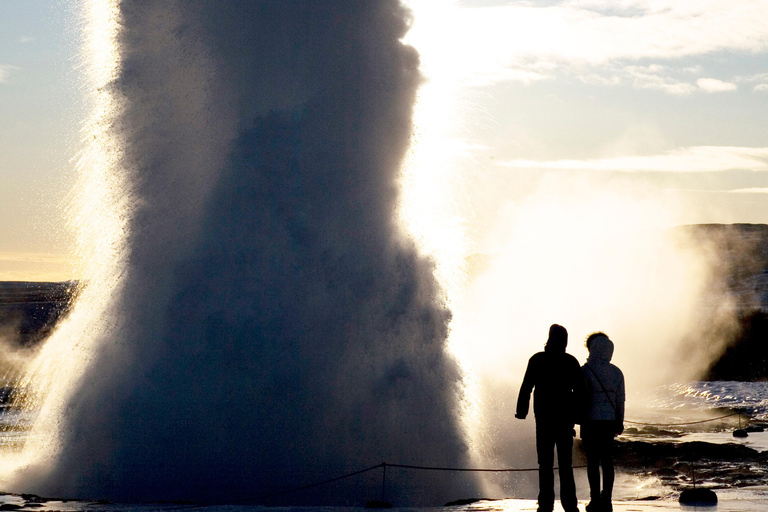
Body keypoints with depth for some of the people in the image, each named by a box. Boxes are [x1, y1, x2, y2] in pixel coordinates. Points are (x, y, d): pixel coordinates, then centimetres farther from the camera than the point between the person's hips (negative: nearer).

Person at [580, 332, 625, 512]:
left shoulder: (586, 371, -9)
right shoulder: (616, 372, 6)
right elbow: (620, 400, 9)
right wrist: (619, 423, 17)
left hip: (591, 421, -4)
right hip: (610, 421, 4)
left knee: (592, 461, 1)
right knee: (607, 460, 9)